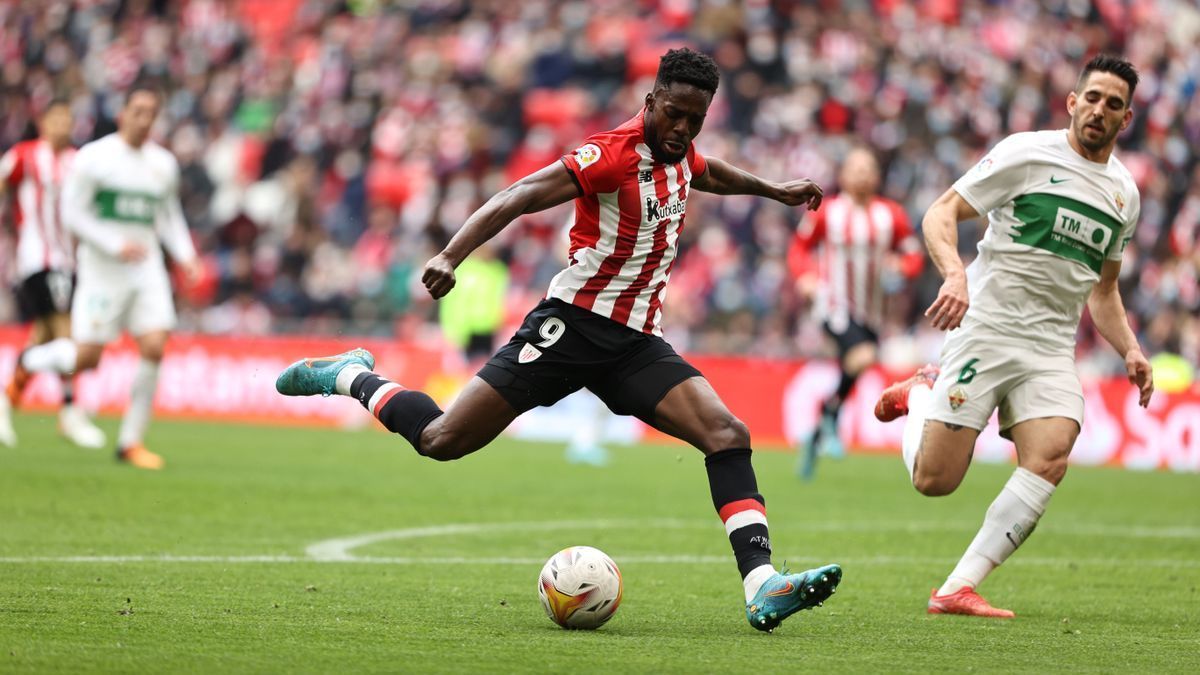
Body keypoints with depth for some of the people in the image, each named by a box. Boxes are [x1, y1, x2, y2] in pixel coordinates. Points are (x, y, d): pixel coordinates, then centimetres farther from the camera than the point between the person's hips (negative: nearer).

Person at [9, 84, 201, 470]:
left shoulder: (163, 164, 8)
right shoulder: (93, 157, -8)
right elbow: (72, 213, -8)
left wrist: (185, 255, 5)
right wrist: (116, 245, -18)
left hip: (147, 268, 4)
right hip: (102, 268, -4)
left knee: (154, 348, -11)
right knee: (87, 358, -6)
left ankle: (131, 441, 0)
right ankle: (28, 363, 27)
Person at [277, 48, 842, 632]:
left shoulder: (681, 157, 9)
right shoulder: (613, 154, -15)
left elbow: (709, 173, 37)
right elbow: (519, 198, -24)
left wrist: (773, 190, 52)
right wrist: (450, 256, -37)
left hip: (637, 343, 6)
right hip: (573, 325, -6)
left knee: (728, 435, -15)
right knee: (441, 441, -6)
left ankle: (762, 588, -22)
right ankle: (351, 376, 23)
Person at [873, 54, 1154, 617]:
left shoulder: (1123, 191, 14)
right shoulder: (1027, 153, -4)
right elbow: (941, 214, -5)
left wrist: (1129, 350, 9)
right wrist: (955, 273, -24)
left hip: (1052, 352, 4)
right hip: (984, 331, -4)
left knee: (1050, 460, -22)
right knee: (933, 480, -8)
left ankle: (957, 589, -18)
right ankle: (921, 394, 26)